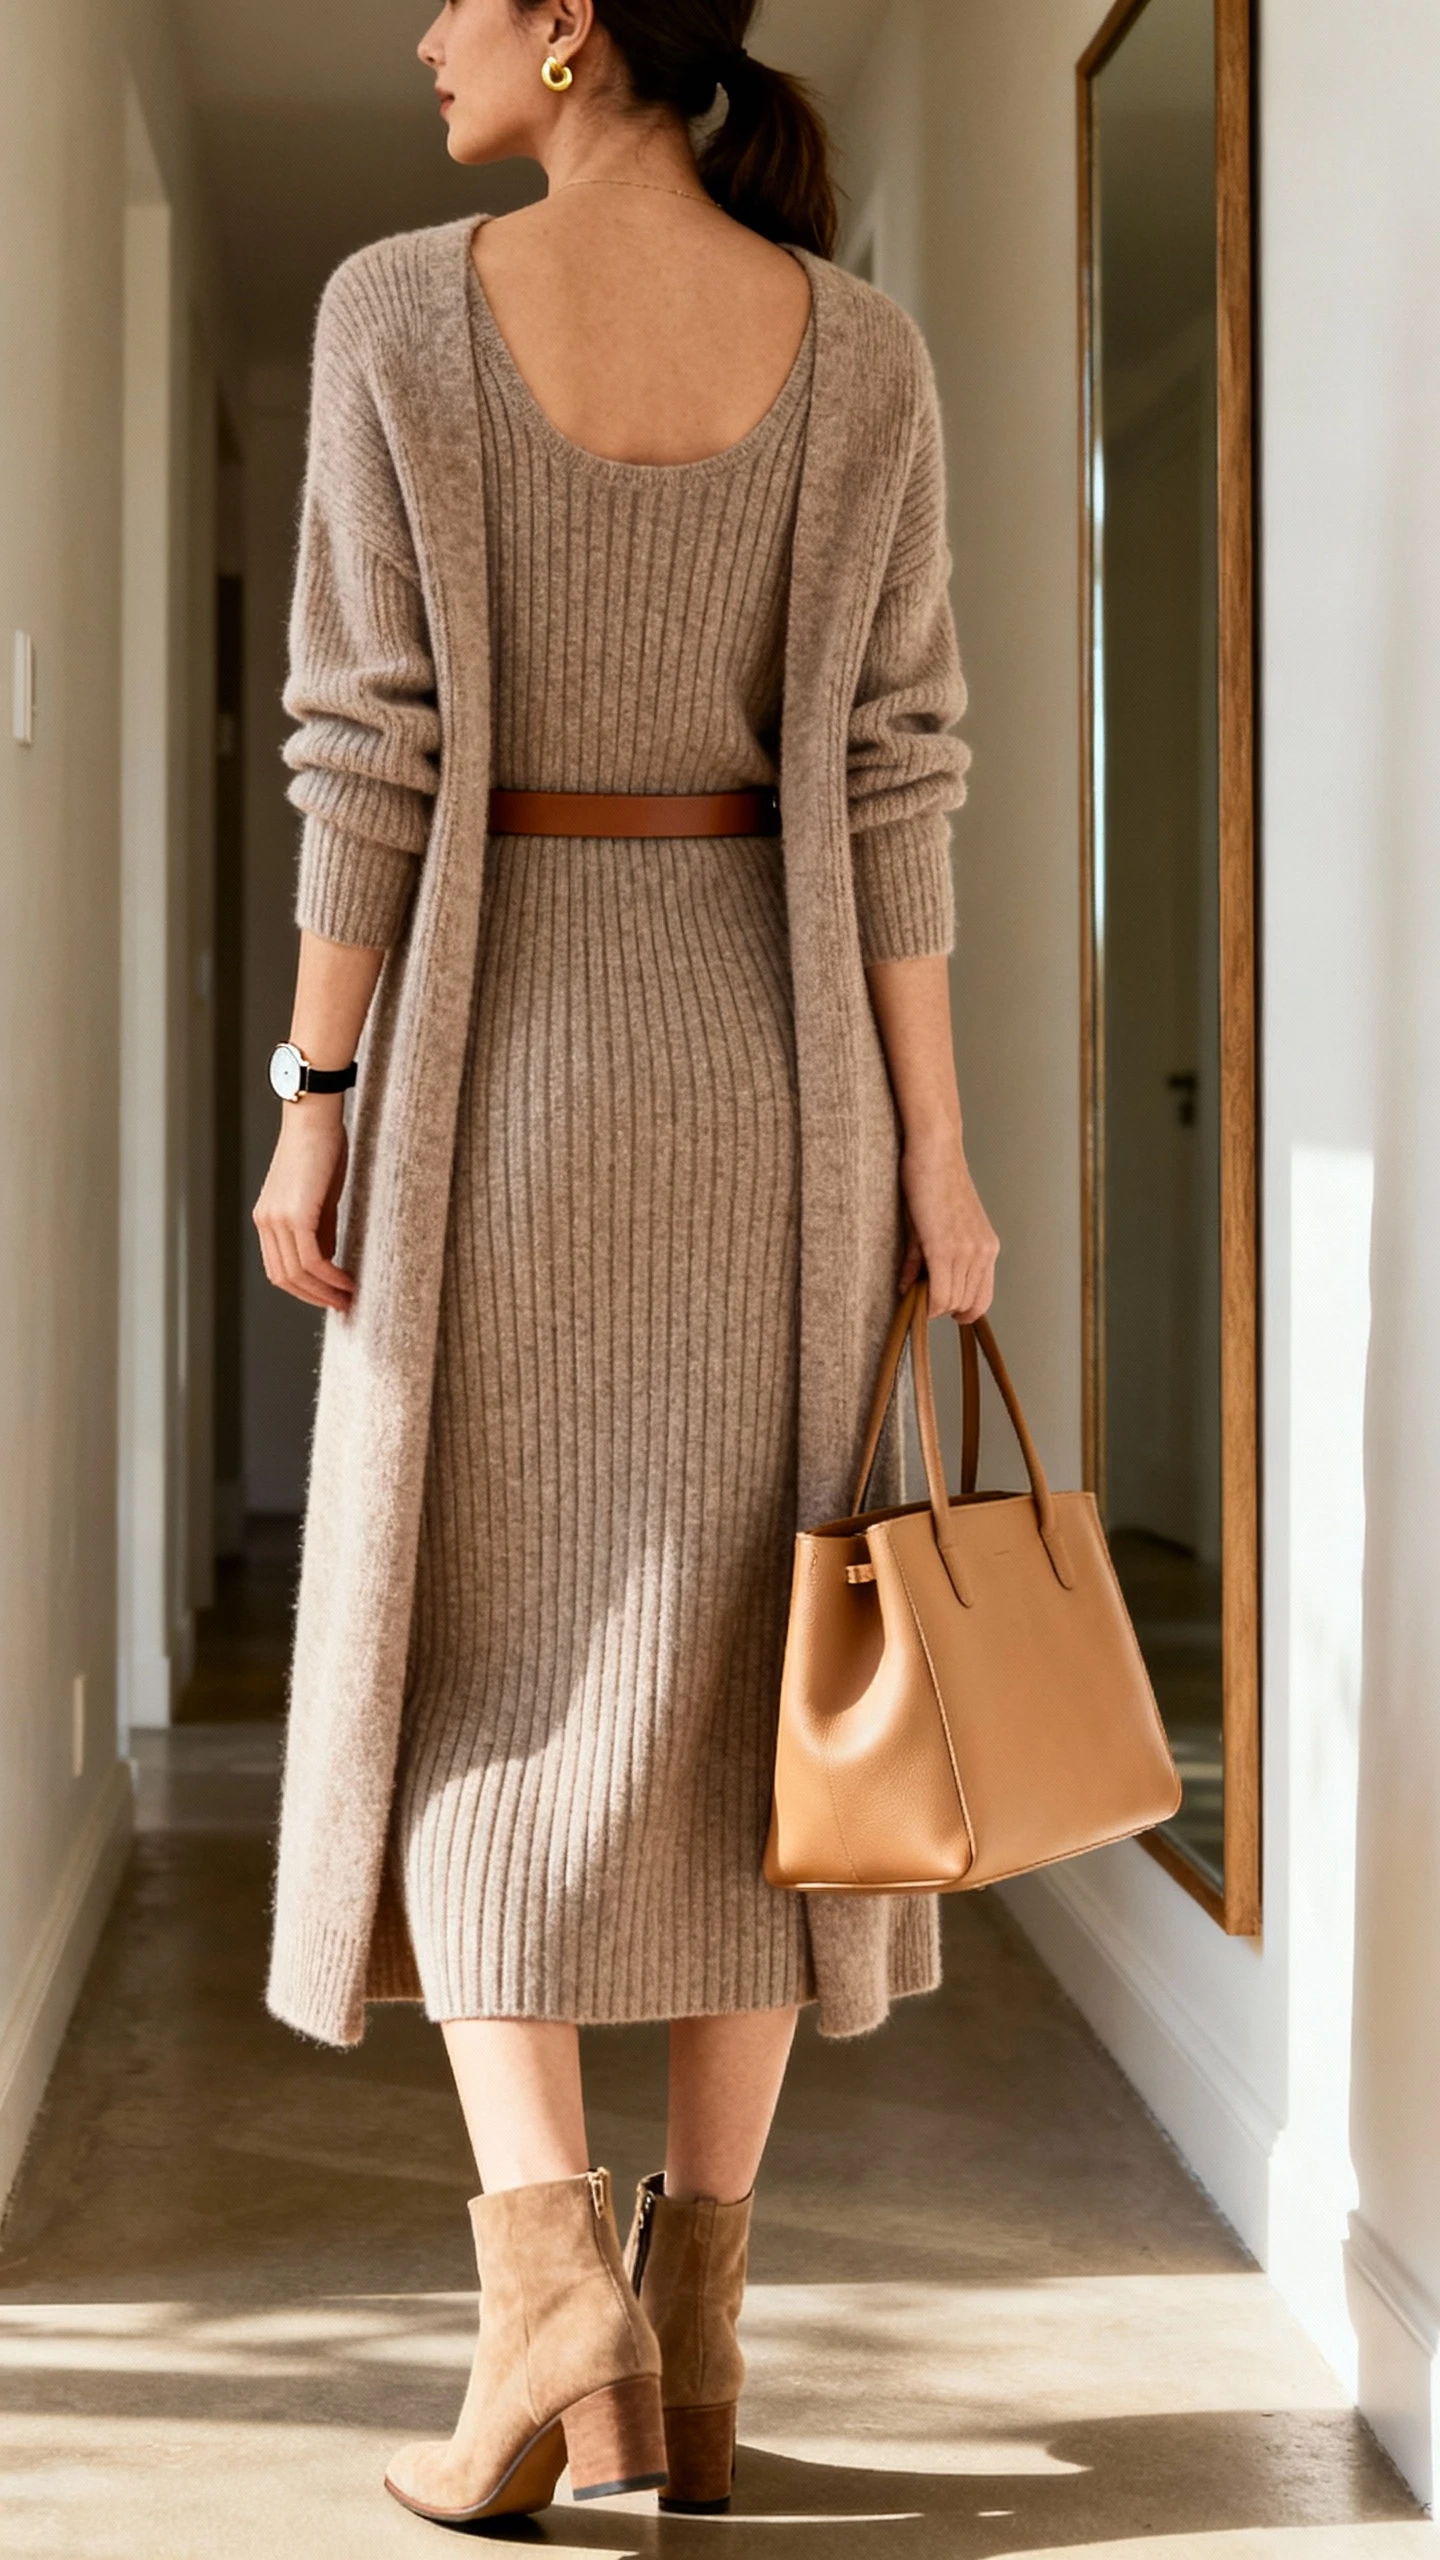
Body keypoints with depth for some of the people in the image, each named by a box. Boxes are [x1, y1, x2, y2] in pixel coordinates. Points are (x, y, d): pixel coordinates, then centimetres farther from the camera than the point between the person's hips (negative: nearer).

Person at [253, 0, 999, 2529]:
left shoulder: (400, 311, -6)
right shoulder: (862, 349, 1)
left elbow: (372, 745, -9)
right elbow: (891, 775, -3)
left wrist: (314, 1096, -4)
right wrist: (931, 1150, -1)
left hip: (502, 1057, -2)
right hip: (768, 1058, 2)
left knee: (470, 1685, 5)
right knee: (736, 1688, 7)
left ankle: (550, 2285, -12)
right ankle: (691, 2343, 8)